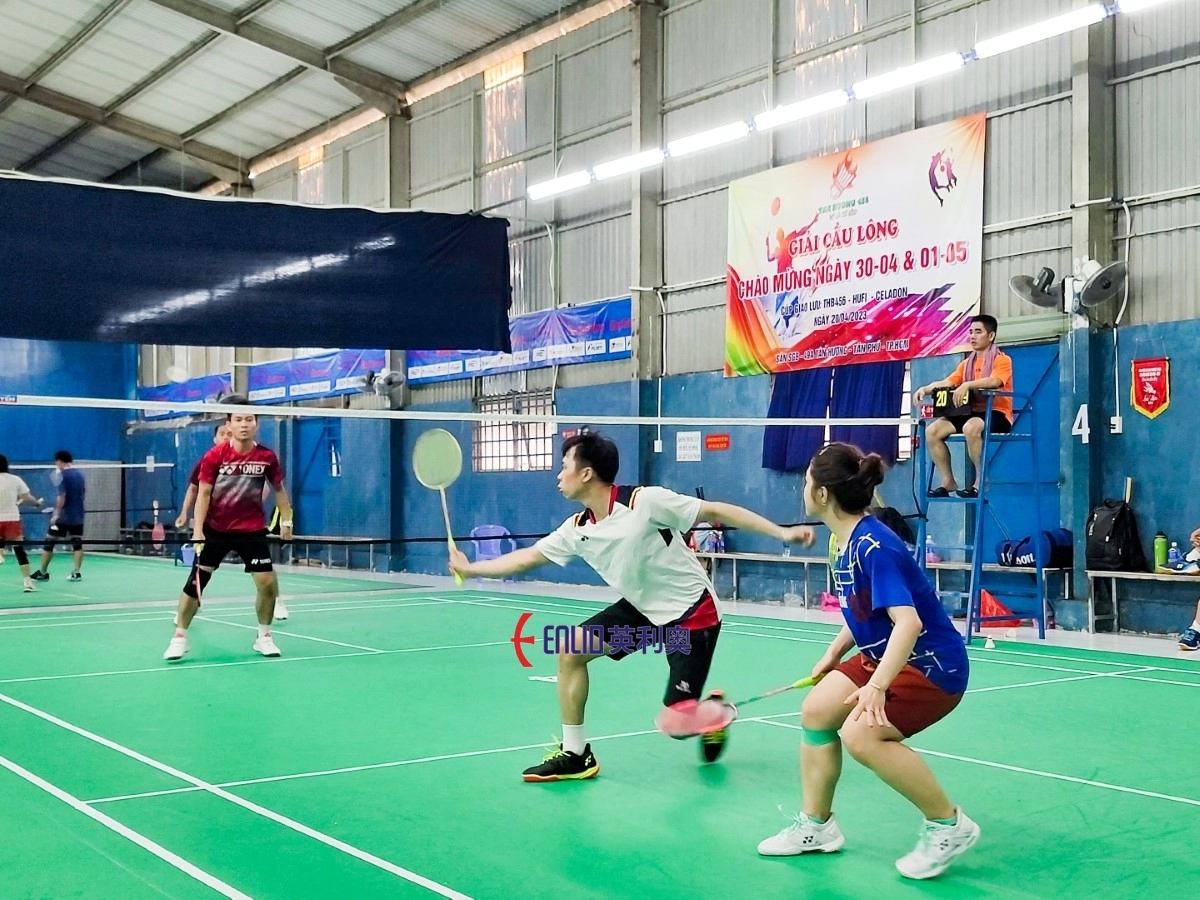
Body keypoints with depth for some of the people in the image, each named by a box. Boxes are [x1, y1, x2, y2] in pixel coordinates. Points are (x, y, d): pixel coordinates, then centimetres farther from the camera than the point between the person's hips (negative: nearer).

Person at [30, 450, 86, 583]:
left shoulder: (63, 475, -12)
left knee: (49, 543, 4)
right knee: (77, 544, 4)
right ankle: (76, 573, 0)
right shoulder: (80, 474, 9)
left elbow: (62, 496, -18)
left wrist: (56, 514, -18)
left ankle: (42, 573, 8)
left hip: (63, 516, -6)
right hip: (78, 516, 6)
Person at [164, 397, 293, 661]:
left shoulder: (267, 457, -6)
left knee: (268, 583, -4)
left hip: (252, 530, 1)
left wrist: (287, 520, 8)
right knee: (196, 581, -1)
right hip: (216, 529, -1)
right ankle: (180, 637, 12)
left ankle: (264, 637, 14)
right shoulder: (215, 455, -11)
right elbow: (203, 493, -9)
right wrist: (197, 530, -16)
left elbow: (278, 489, 10)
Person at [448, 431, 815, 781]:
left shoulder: (646, 501, -23)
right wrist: (470, 569, 11)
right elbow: (528, 556, 9)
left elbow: (716, 511, -20)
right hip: (643, 607, 7)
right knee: (570, 651, -2)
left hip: (692, 608, -7)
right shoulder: (578, 530, -3)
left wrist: (782, 532, -23)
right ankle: (574, 753, 9)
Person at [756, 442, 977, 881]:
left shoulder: (874, 547, -27)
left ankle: (949, 825, -7)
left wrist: (876, 687, -39)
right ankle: (816, 826, 20)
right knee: (816, 710, 5)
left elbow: (907, 622, -36)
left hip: (931, 664, -10)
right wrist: (834, 652, 14)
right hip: (883, 655, 10)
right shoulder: (845, 542, 3)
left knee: (862, 734, -25)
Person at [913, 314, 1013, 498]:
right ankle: (948, 481, -7)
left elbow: (994, 381, -25)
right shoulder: (967, 363, 17)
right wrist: (926, 388, -13)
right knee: (933, 430, -14)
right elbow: (946, 383, 7)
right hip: (972, 413, 7)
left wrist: (967, 385, -39)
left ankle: (981, 479, -23)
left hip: (996, 414, -7)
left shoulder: (1002, 359, -4)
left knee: (971, 427, -40)